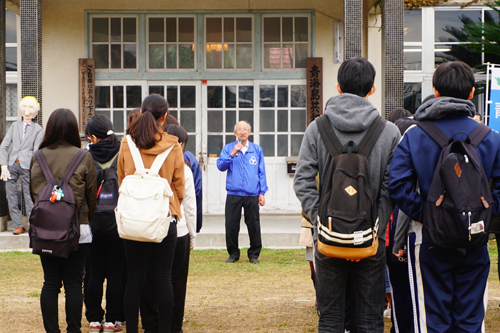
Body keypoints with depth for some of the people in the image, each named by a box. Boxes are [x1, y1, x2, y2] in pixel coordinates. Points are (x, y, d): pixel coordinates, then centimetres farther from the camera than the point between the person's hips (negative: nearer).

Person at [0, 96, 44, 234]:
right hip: (12, 165, 3)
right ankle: (18, 225, 9)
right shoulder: (15, 126, 15)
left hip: (27, 166, -3)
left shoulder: (37, 129, 7)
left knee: (29, 196, -4)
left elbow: (37, 150, -1)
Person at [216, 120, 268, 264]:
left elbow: (261, 172, 11)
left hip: (252, 194, 1)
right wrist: (232, 154, -15)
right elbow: (220, 166, -3)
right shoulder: (228, 148, 8)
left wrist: (262, 192, 5)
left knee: (254, 225, 1)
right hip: (233, 194, 0)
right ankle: (233, 253, 14)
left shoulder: (257, 149, 11)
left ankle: (254, 254, 13)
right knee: (231, 226, 0)